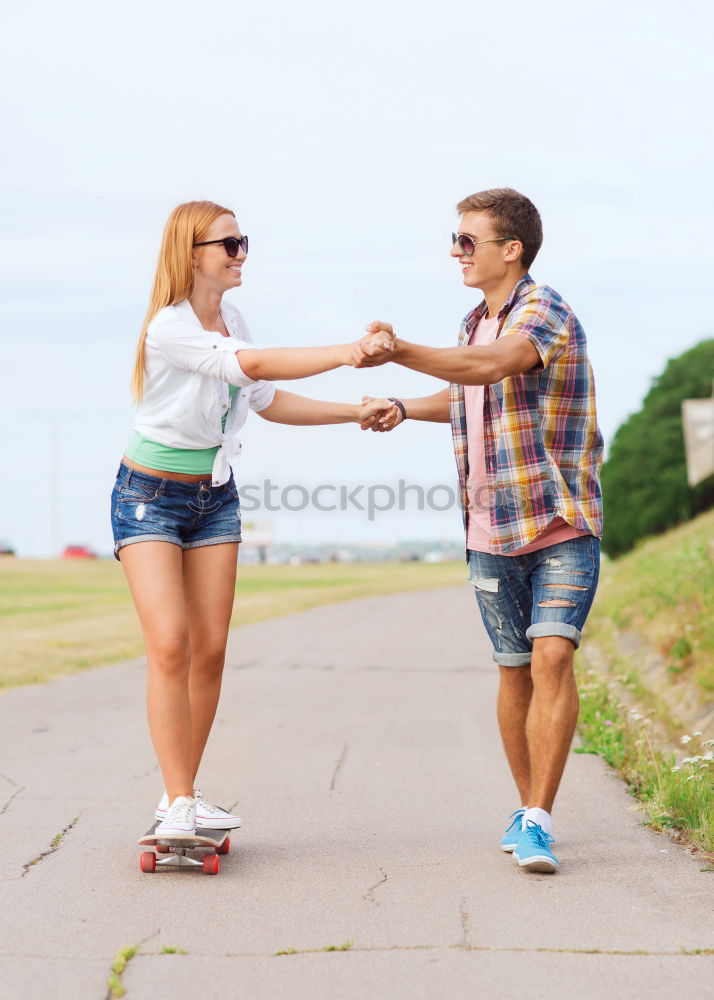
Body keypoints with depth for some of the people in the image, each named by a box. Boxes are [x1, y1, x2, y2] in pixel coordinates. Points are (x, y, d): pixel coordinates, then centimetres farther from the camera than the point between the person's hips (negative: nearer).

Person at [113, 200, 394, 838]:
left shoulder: (230, 320, 4)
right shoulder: (170, 328, -22)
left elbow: (268, 402, 13)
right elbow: (257, 365, -34)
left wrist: (355, 413, 6)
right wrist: (351, 352, -39)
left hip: (215, 497, 7)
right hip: (150, 497, -7)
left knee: (211, 648, 1)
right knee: (170, 643, -17)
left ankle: (182, 796, 10)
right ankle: (180, 803, -13)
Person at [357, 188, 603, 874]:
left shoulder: (546, 313, -12)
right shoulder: (473, 325, 13)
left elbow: (491, 367, -33)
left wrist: (399, 351, -42)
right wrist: (404, 409, 16)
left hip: (562, 526, -6)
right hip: (492, 534, 7)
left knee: (552, 657, -18)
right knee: (515, 671, 10)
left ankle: (537, 822, -15)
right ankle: (526, 807, 23)